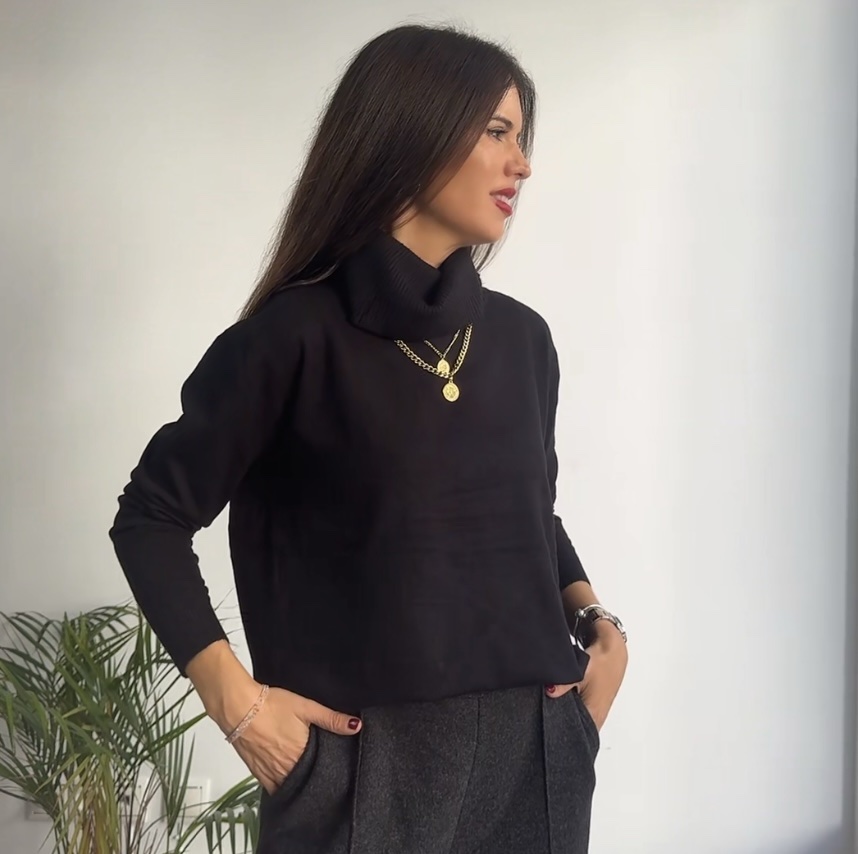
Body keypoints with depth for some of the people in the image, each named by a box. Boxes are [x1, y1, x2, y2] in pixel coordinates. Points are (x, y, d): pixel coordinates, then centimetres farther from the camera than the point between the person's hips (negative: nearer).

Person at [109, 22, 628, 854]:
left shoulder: (521, 337, 5)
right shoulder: (297, 337, -10)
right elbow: (152, 514, -5)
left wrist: (597, 622, 2)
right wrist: (235, 700, -12)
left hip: (532, 748, 5)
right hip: (369, 759, -5)